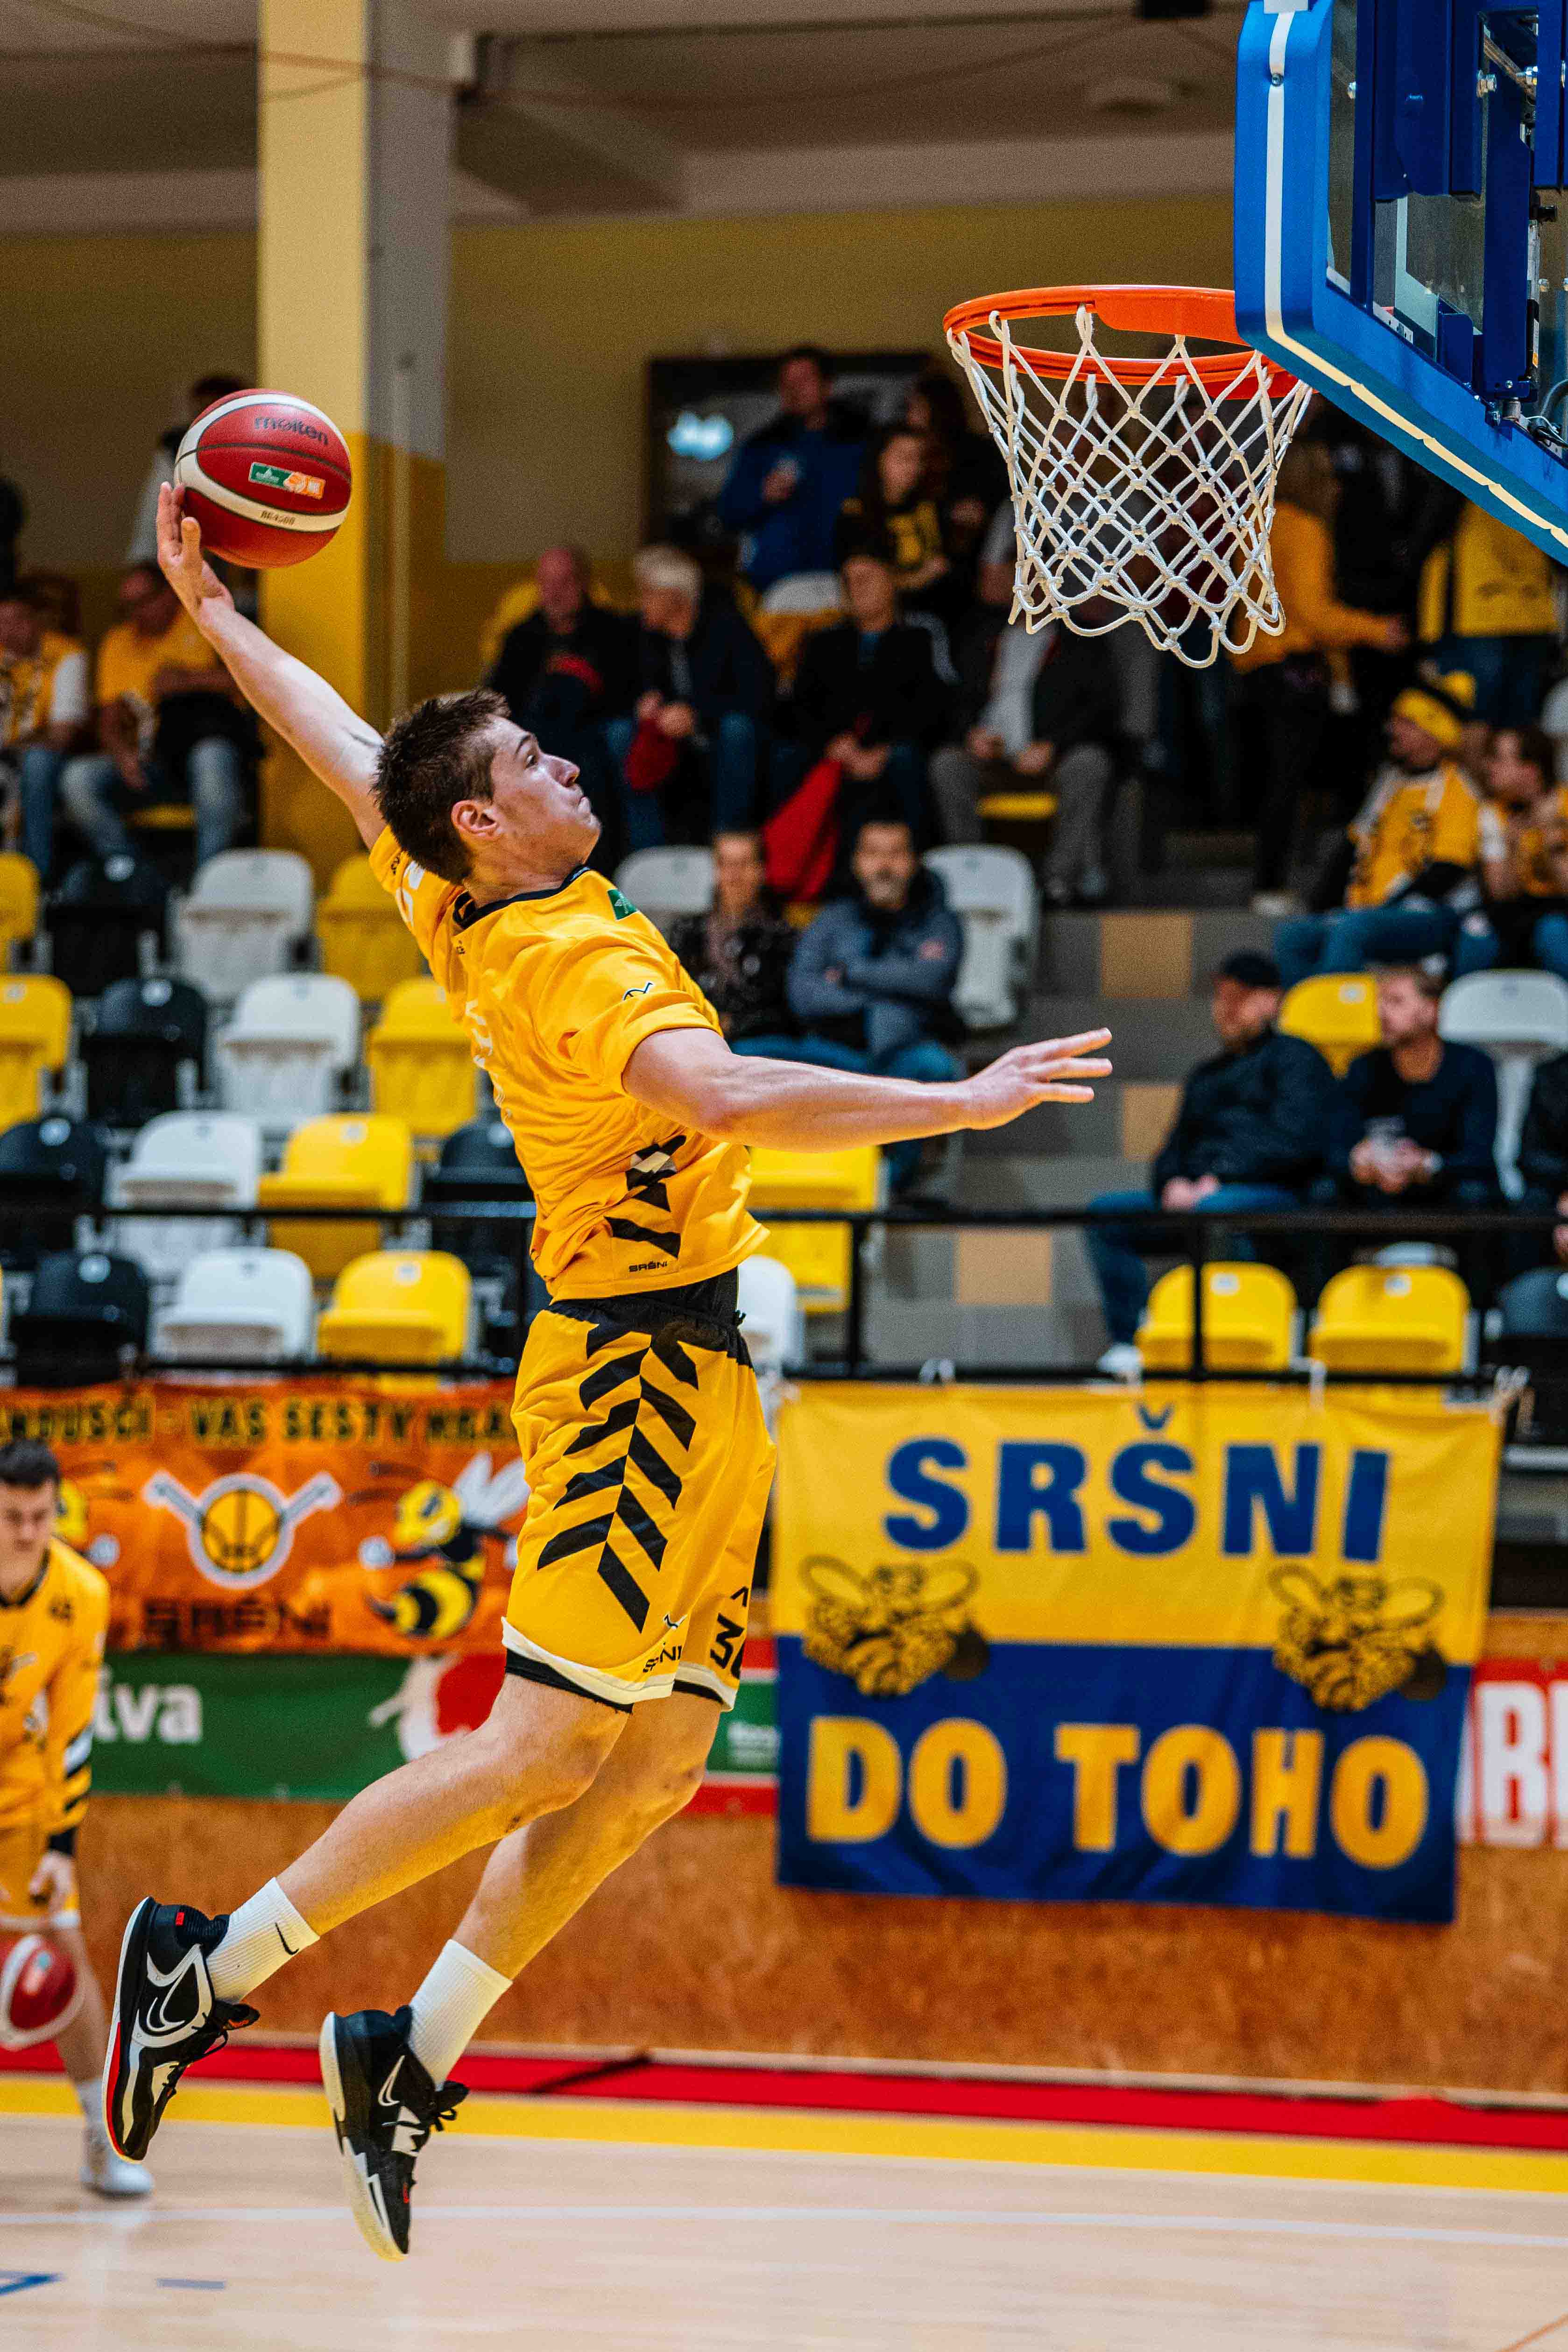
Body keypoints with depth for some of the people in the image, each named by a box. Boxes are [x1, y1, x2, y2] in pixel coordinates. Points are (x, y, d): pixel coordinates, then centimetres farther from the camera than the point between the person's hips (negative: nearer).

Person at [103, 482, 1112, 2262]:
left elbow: (344, 750, 23)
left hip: (689, 1375, 10)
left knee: (656, 1765, 7)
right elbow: (720, 1092, -34)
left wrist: (213, 613, 36)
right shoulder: (571, 961, -16)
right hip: (651, 1362, -10)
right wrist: (959, 1103, -34)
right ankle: (215, 1964, -3)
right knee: (544, 1746, -9)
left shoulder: (462, 917, 10)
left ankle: (412, 2059, 9)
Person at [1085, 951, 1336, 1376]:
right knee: (1105, 1213, -10)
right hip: (1195, 1195, 8)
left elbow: (1292, 1140, -7)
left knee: (1214, 1211, -40)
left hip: (1273, 1196, -8)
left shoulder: (1294, 1058, 8)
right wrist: (1172, 1184, 1)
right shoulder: (1207, 1076, 31)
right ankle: (1130, 1343, -19)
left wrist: (1219, 1179, -14)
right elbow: (1176, 1148, 27)